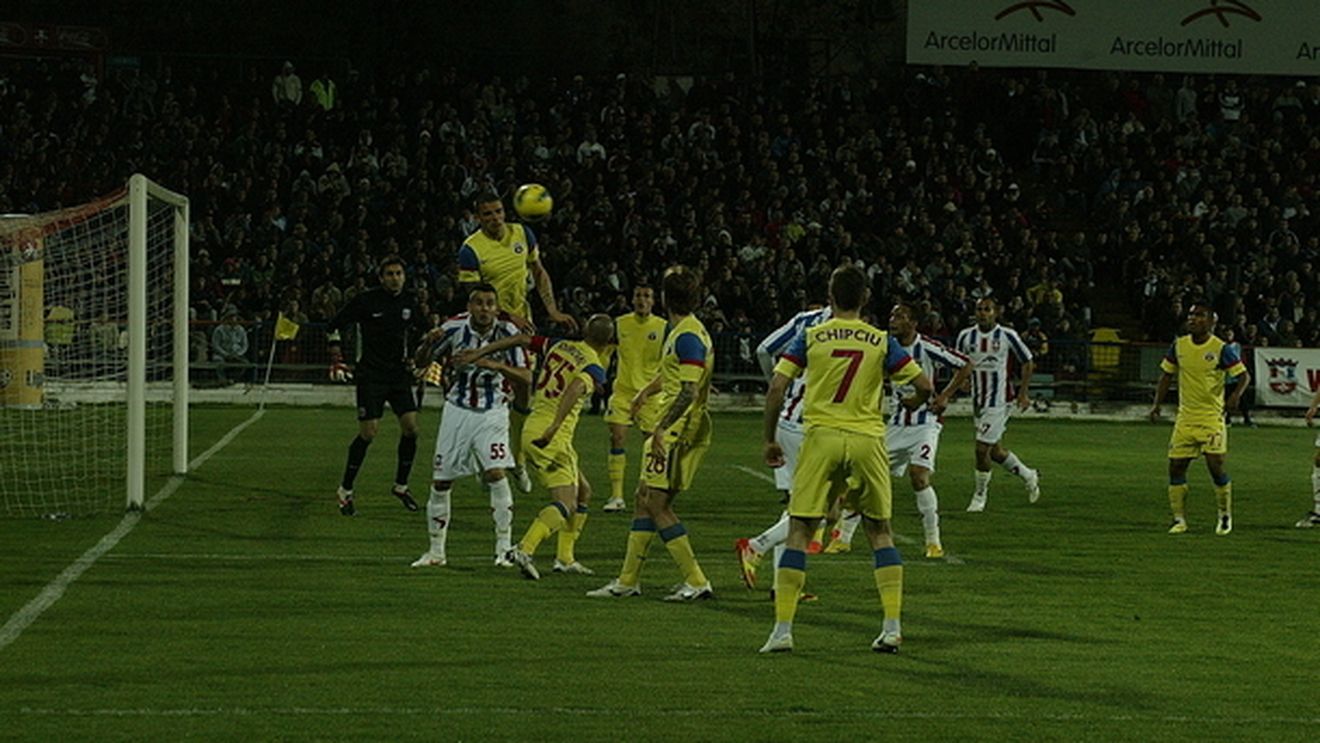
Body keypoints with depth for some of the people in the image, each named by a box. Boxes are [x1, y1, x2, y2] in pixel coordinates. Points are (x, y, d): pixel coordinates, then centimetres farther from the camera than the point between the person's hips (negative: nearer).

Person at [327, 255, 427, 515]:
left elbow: (422, 332, 24)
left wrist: (415, 358, 15)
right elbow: (334, 327, -1)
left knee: (410, 427, -6)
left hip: (399, 374, 4)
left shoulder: (410, 302, 5)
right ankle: (346, 489, 4)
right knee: (368, 433, -9)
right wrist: (337, 360, -7)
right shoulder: (365, 301, -8)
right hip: (371, 374, -4)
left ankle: (401, 485, 11)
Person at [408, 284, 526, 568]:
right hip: (457, 410, 1)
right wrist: (428, 343, -22)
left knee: (496, 473, -20)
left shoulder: (506, 332, -12)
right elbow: (421, 362, 0)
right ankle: (436, 552, 19)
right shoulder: (454, 328, -10)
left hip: (492, 413, -1)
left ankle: (504, 548, -11)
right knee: (440, 482, 3)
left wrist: (495, 365, -30)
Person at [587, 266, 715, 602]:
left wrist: (662, 428, -29)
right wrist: (647, 391, 50)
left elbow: (689, 391, -26)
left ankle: (696, 581, -9)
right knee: (644, 501, 13)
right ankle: (628, 580, 19)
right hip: (673, 432, 10)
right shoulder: (679, 331, 15)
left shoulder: (687, 336, -17)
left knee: (656, 503, -10)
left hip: (678, 431, -10)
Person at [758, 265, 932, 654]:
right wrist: (910, 404, 27)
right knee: (880, 531, 13)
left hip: (821, 436, -1)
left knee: (799, 530, 3)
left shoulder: (810, 338, 2)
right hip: (868, 439, 1)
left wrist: (770, 439, 5)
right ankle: (892, 627, 6)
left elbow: (776, 387, -5)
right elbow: (923, 385, 3)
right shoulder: (881, 341, 4)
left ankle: (782, 629, -3)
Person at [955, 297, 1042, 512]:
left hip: (999, 400, -5)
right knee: (995, 451, 13)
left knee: (982, 448, -10)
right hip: (978, 401, 5)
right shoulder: (966, 336, 2)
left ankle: (980, 495, 7)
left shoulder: (1007, 336, -9)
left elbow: (1028, 363, 2)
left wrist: (1023, 393, -1)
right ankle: (1028, 475, 36)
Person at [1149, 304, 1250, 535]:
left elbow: (1244, 375, -6)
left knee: (1215, 465, -10)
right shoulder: (1179, 345, 4)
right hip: (1185, 418, 4)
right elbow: (1167, 375, 15)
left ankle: (1225, 515, 11)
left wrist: (1236, 394, -25)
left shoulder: (1220, 349, -9)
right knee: (1176, 466, -1)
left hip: (1212, 418, -4)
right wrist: (1157, 404, 7)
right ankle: (1179, 519, 10)